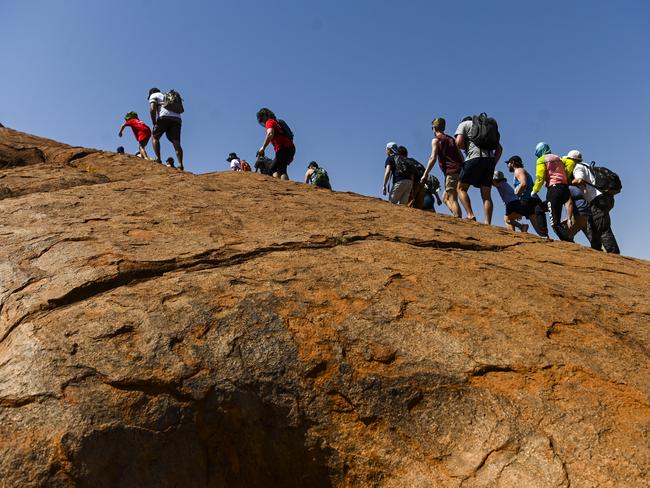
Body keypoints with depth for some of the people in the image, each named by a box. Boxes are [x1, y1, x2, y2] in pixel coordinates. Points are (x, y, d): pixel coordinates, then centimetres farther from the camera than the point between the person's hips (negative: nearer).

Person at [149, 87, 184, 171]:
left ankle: (158, 158, -6)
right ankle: (180, 164, -20)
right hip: (177, 119, 5)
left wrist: (154, 123, 2)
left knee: (155, 137, 11)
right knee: (176, 143, -5)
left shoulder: (154, 96, 19)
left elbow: (152, 109, -1)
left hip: (164, 117, -5)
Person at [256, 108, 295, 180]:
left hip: (284, 149, -9)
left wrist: (263, 148, -20)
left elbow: (270, 134, -20)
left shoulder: (269, 122, 1)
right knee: (273, 168, 14)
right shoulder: (277, 122, 29)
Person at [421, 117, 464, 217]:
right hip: (459, 172, 8)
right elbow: (461, 157, 21)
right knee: (445, 198, 16)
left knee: (452, 199, -12)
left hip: (451, 172, -8)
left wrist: (425, 174, -11)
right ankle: (457, 217, 6)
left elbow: (433, 158, -11)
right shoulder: (451, 139, 24)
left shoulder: (436, 139, 1)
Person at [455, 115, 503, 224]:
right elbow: (499, 148, 22)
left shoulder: (464, 124, 15)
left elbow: (459, 142, -4)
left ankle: (470, 215, -15)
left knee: (461, 188, 3)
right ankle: (487, 223, -6)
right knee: (486, 195, 3)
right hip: (490, 159, 5)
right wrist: (493, 164, 18)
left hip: (475, 158, -5)